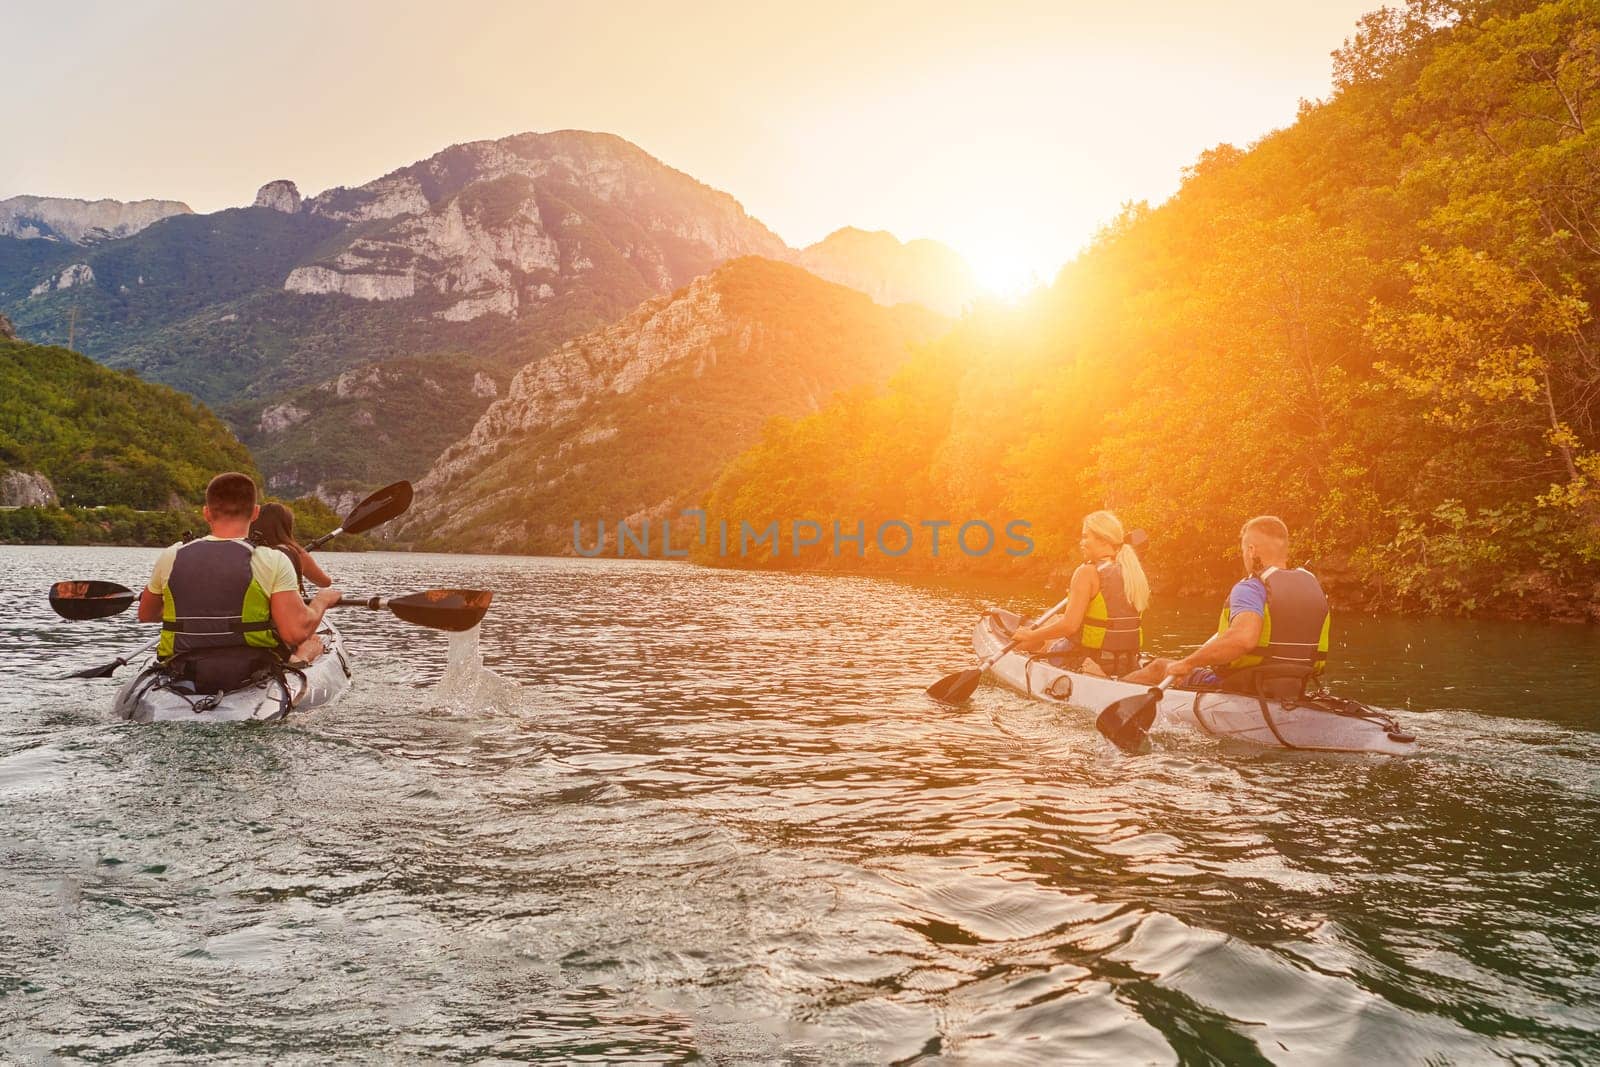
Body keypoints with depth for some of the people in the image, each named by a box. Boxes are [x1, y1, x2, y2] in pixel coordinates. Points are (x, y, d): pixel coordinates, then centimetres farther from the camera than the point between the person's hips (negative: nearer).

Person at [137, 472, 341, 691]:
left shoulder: (171, 557, -3)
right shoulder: (272, 561, -15)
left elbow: (145, 615, 13)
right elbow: (297, 632, -21)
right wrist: (321, 600, -2)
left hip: (184, 678, 4)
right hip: (251, 678, -4)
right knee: (313, 641, 22)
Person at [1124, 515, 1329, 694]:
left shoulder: (1251, 588, -21)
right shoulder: (1313, 585, 4)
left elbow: (1243, 637, -40)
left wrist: (1186, 664, -31)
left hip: (1238, 691, -8)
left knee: (1160, 667, 14)